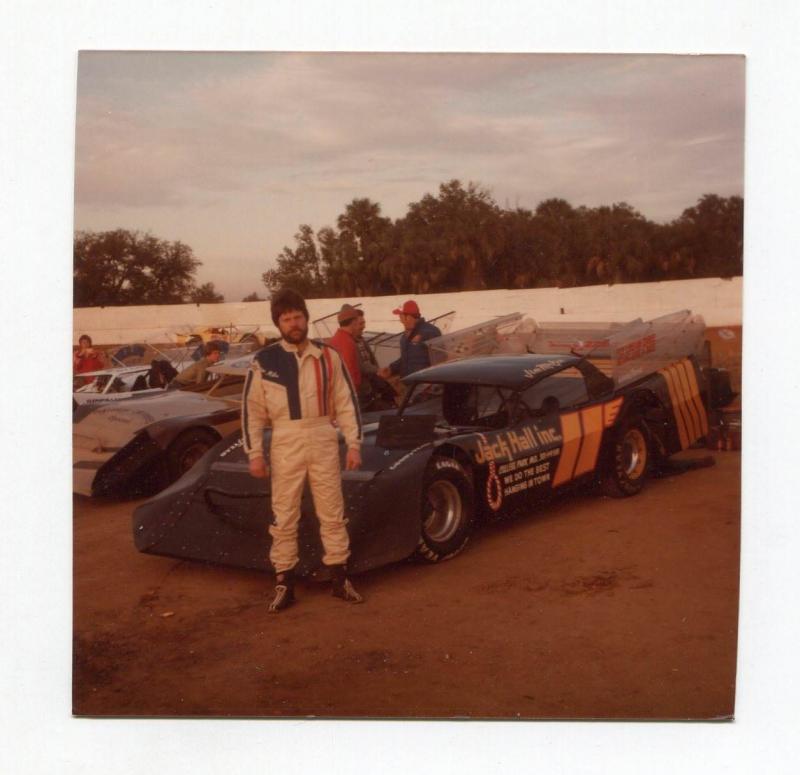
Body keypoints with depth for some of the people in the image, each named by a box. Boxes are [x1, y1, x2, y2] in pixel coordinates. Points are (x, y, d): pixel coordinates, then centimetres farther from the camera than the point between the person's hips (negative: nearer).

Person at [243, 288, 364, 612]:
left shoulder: (328, 356, 2)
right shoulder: (263, 361, -3)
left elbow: (346, 401, 5)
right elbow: (252, 410, 0)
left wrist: (354, 443, 0)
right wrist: (254, 453, -4)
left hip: (324, 442, 1)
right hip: (285, 445, -1)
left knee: (333, 513, 8)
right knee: (284, 516, 6)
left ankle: (340, 579, 20)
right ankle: (284, 584, 16)